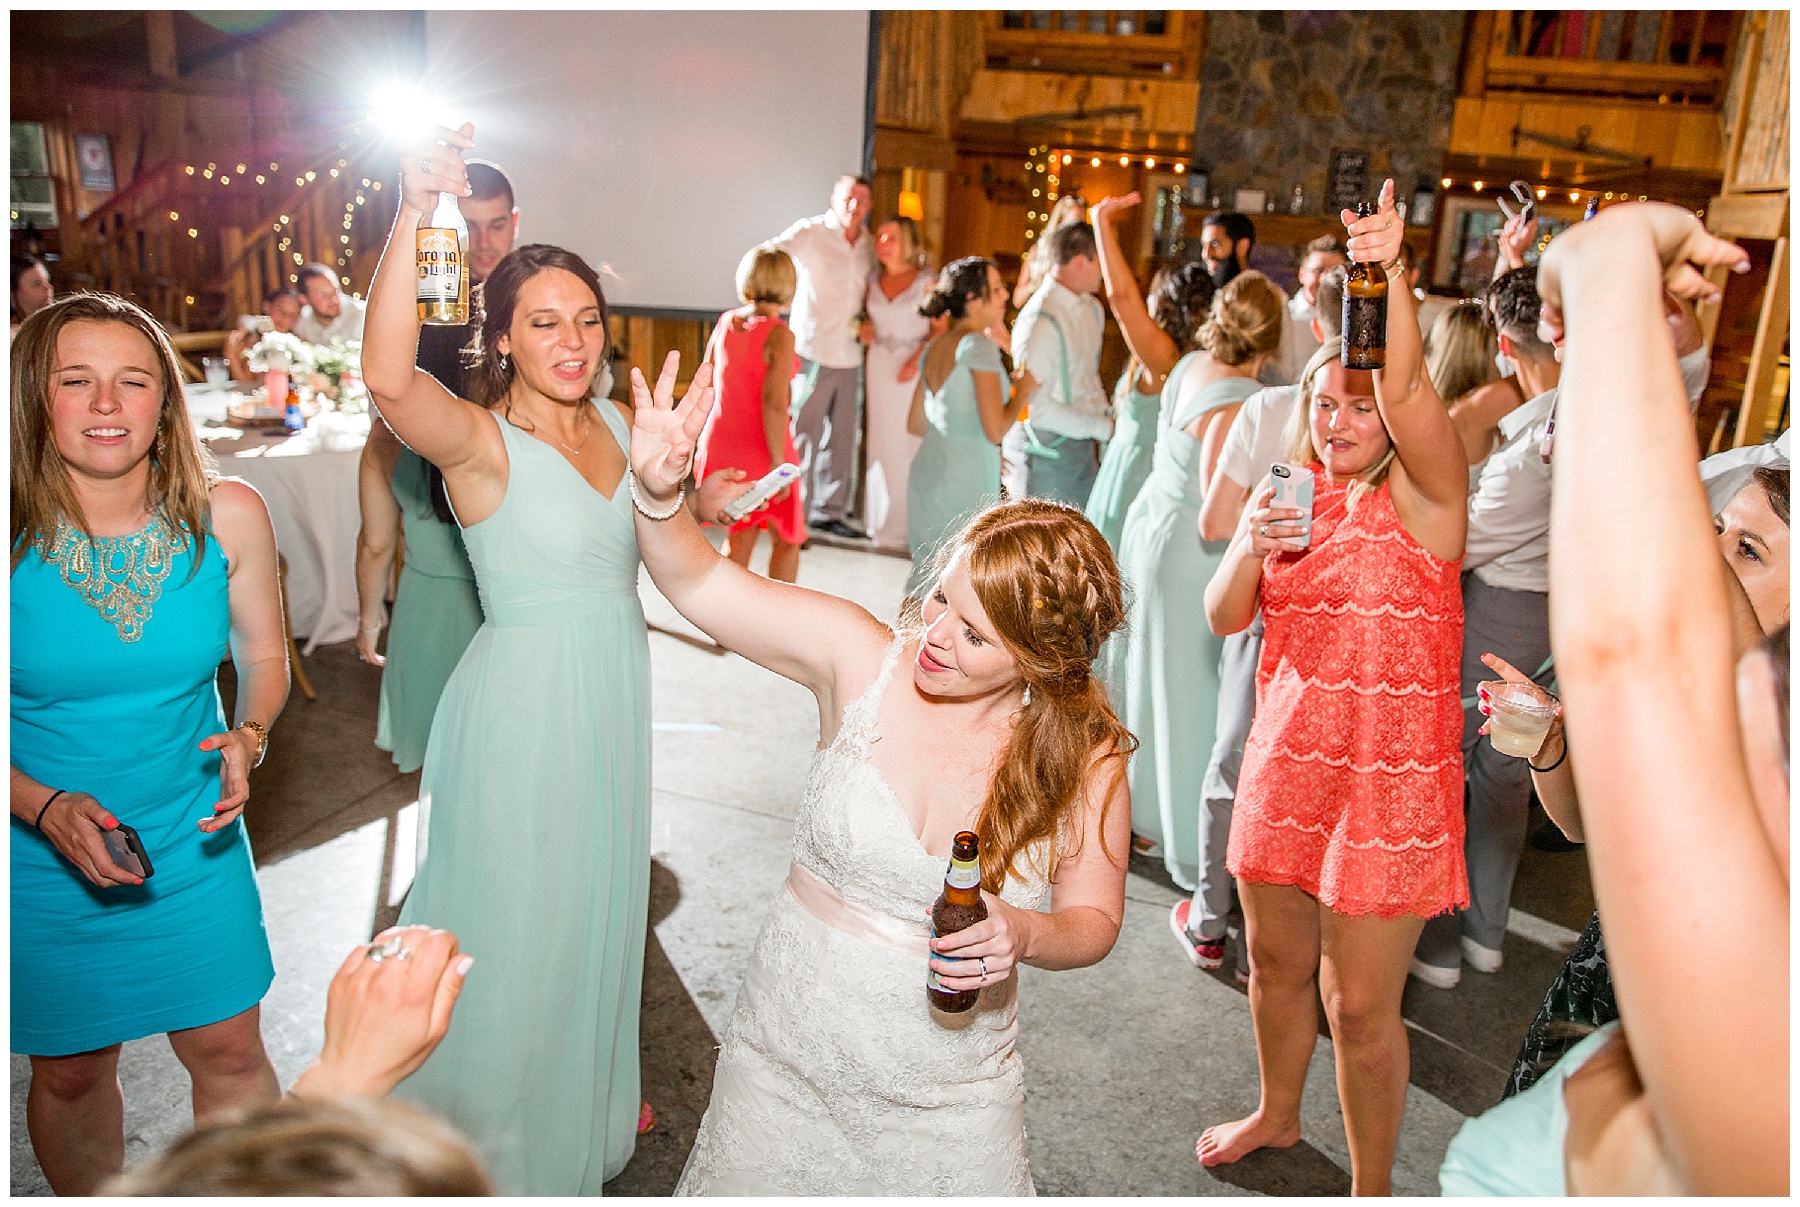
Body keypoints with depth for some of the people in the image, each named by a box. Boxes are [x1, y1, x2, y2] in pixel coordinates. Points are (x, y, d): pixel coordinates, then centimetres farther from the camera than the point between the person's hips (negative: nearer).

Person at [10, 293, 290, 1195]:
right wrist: (45, 807, -22)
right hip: (42, 856, -1)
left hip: (193, 845, 1)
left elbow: (263, 657, 3)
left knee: (229, 1053, 12)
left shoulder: (227, 518, -11)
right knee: (70, 1074, 17)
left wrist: (248, 737, -15)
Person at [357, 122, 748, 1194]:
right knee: (517, 917, 9)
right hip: (524, 697, -7)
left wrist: (708, 501, 0)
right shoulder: (481, 441, -20)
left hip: (614, 692, 7)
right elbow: (390, 378, -42)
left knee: (598, 899, 23)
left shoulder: (616, 422, 2)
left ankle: (589, 1097, 48)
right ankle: (502, 1134, 37)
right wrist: (415, 220, -51)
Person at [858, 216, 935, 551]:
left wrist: (917, 360, -18)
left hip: (915, 369, -4)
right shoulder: (873, 282, 9)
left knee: (912, 443, -4)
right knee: (882, 444, 6)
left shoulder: (927, 281, -5)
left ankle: (911, 523, 5)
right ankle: (884, 521, 16)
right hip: (878, 368, 4)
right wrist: (865, 331, 0)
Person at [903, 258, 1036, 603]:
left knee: (923, 589, 13)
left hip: (925, 473, 8)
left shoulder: (934, 348, 13)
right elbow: (995, 429, -16)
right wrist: (1022, 392, 0)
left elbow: (915, 424, 20)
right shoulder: (977, 345, -11)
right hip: (965, 485, -8)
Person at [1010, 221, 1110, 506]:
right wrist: (1101, 427, -19)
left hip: (1086, 446, 8)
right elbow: (1037, 405, -24)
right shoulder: (1039, 322, -22)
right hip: (1051, 448, -8)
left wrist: (1106, 416, 5)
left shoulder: (1093, 309, 7)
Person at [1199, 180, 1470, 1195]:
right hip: (1287, 760, 6)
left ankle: (1373, 1187, 24)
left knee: (1361, 1005, 2)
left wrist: (1391, 272, -39)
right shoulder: (1296, 498, 8)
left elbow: (1407, 391, -27)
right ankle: (1279, 1114, 46)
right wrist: (1251, 547, -16)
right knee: (1278, 963, 21)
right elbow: (1224, 618, 3)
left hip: (1390, 776, -5)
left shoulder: (1423, 494, -7)